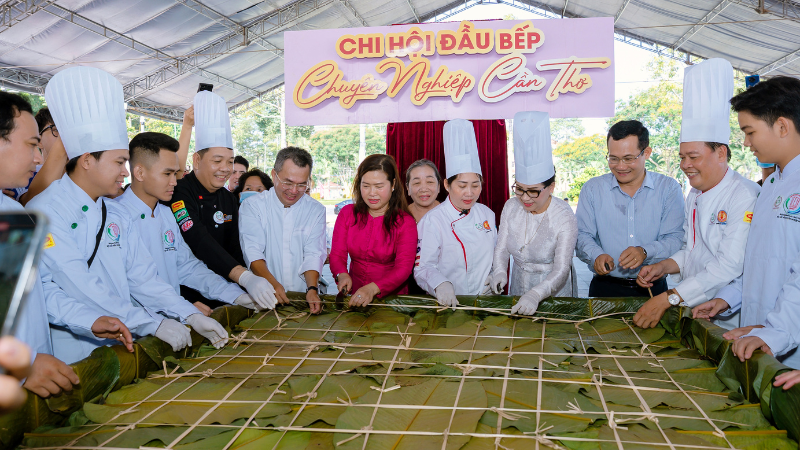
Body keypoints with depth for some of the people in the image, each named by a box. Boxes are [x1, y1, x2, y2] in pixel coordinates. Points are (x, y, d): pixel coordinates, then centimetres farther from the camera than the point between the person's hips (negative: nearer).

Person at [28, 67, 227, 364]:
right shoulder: (45, 213, -11)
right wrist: (154, 324, -17)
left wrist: (191, 316, -2)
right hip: (71, 355, -6)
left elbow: (141, 278, 10)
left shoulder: (116, 214, 14)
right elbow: (86, 289, -17)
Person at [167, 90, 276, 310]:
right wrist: (245, 278, -35)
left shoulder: (229, 199, 11)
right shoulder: (178, 193, -11)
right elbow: (200, 243, -25)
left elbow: (233, 248, 7)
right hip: (183, 295, -5)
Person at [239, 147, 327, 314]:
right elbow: (252, 251, -8)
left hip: (304, 295, 2)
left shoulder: (316, 210, 10)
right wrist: (272, 283, -25)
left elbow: (314, 254, 1)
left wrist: (312, 289, -17)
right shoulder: (252, 206, 3)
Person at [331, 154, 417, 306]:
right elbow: (337, 254, 6)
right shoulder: (347, 214, 9)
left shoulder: (405, 222, -2)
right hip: (355, 299, 3)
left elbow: (403, 268, -11)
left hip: (392, 298, -3)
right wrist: (342, 275, -18)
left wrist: (373, 288, -29)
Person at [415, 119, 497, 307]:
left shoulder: (487, 214, 10)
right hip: (448, 304, -3)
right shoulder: (432, 220, -7)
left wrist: (495, 275, 6)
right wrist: (441, 284, -29)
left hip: (485, 300, 3)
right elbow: (422, 266, -11)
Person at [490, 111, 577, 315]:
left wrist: (535, 295, -36)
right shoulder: (511, 207, -1)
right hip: (519, 287, 3)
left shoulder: (564, 217, -16)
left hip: (554, 291, -3)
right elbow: (502, 247, 3)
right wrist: (499, 271, -18)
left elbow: (560, 270, -21)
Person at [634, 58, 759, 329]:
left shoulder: (745, 197, -14)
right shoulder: (694, 196, 14)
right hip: (692, 315, 6)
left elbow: (730, 266, -21)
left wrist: (668, 298, -22)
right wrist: (664, 267, 4)